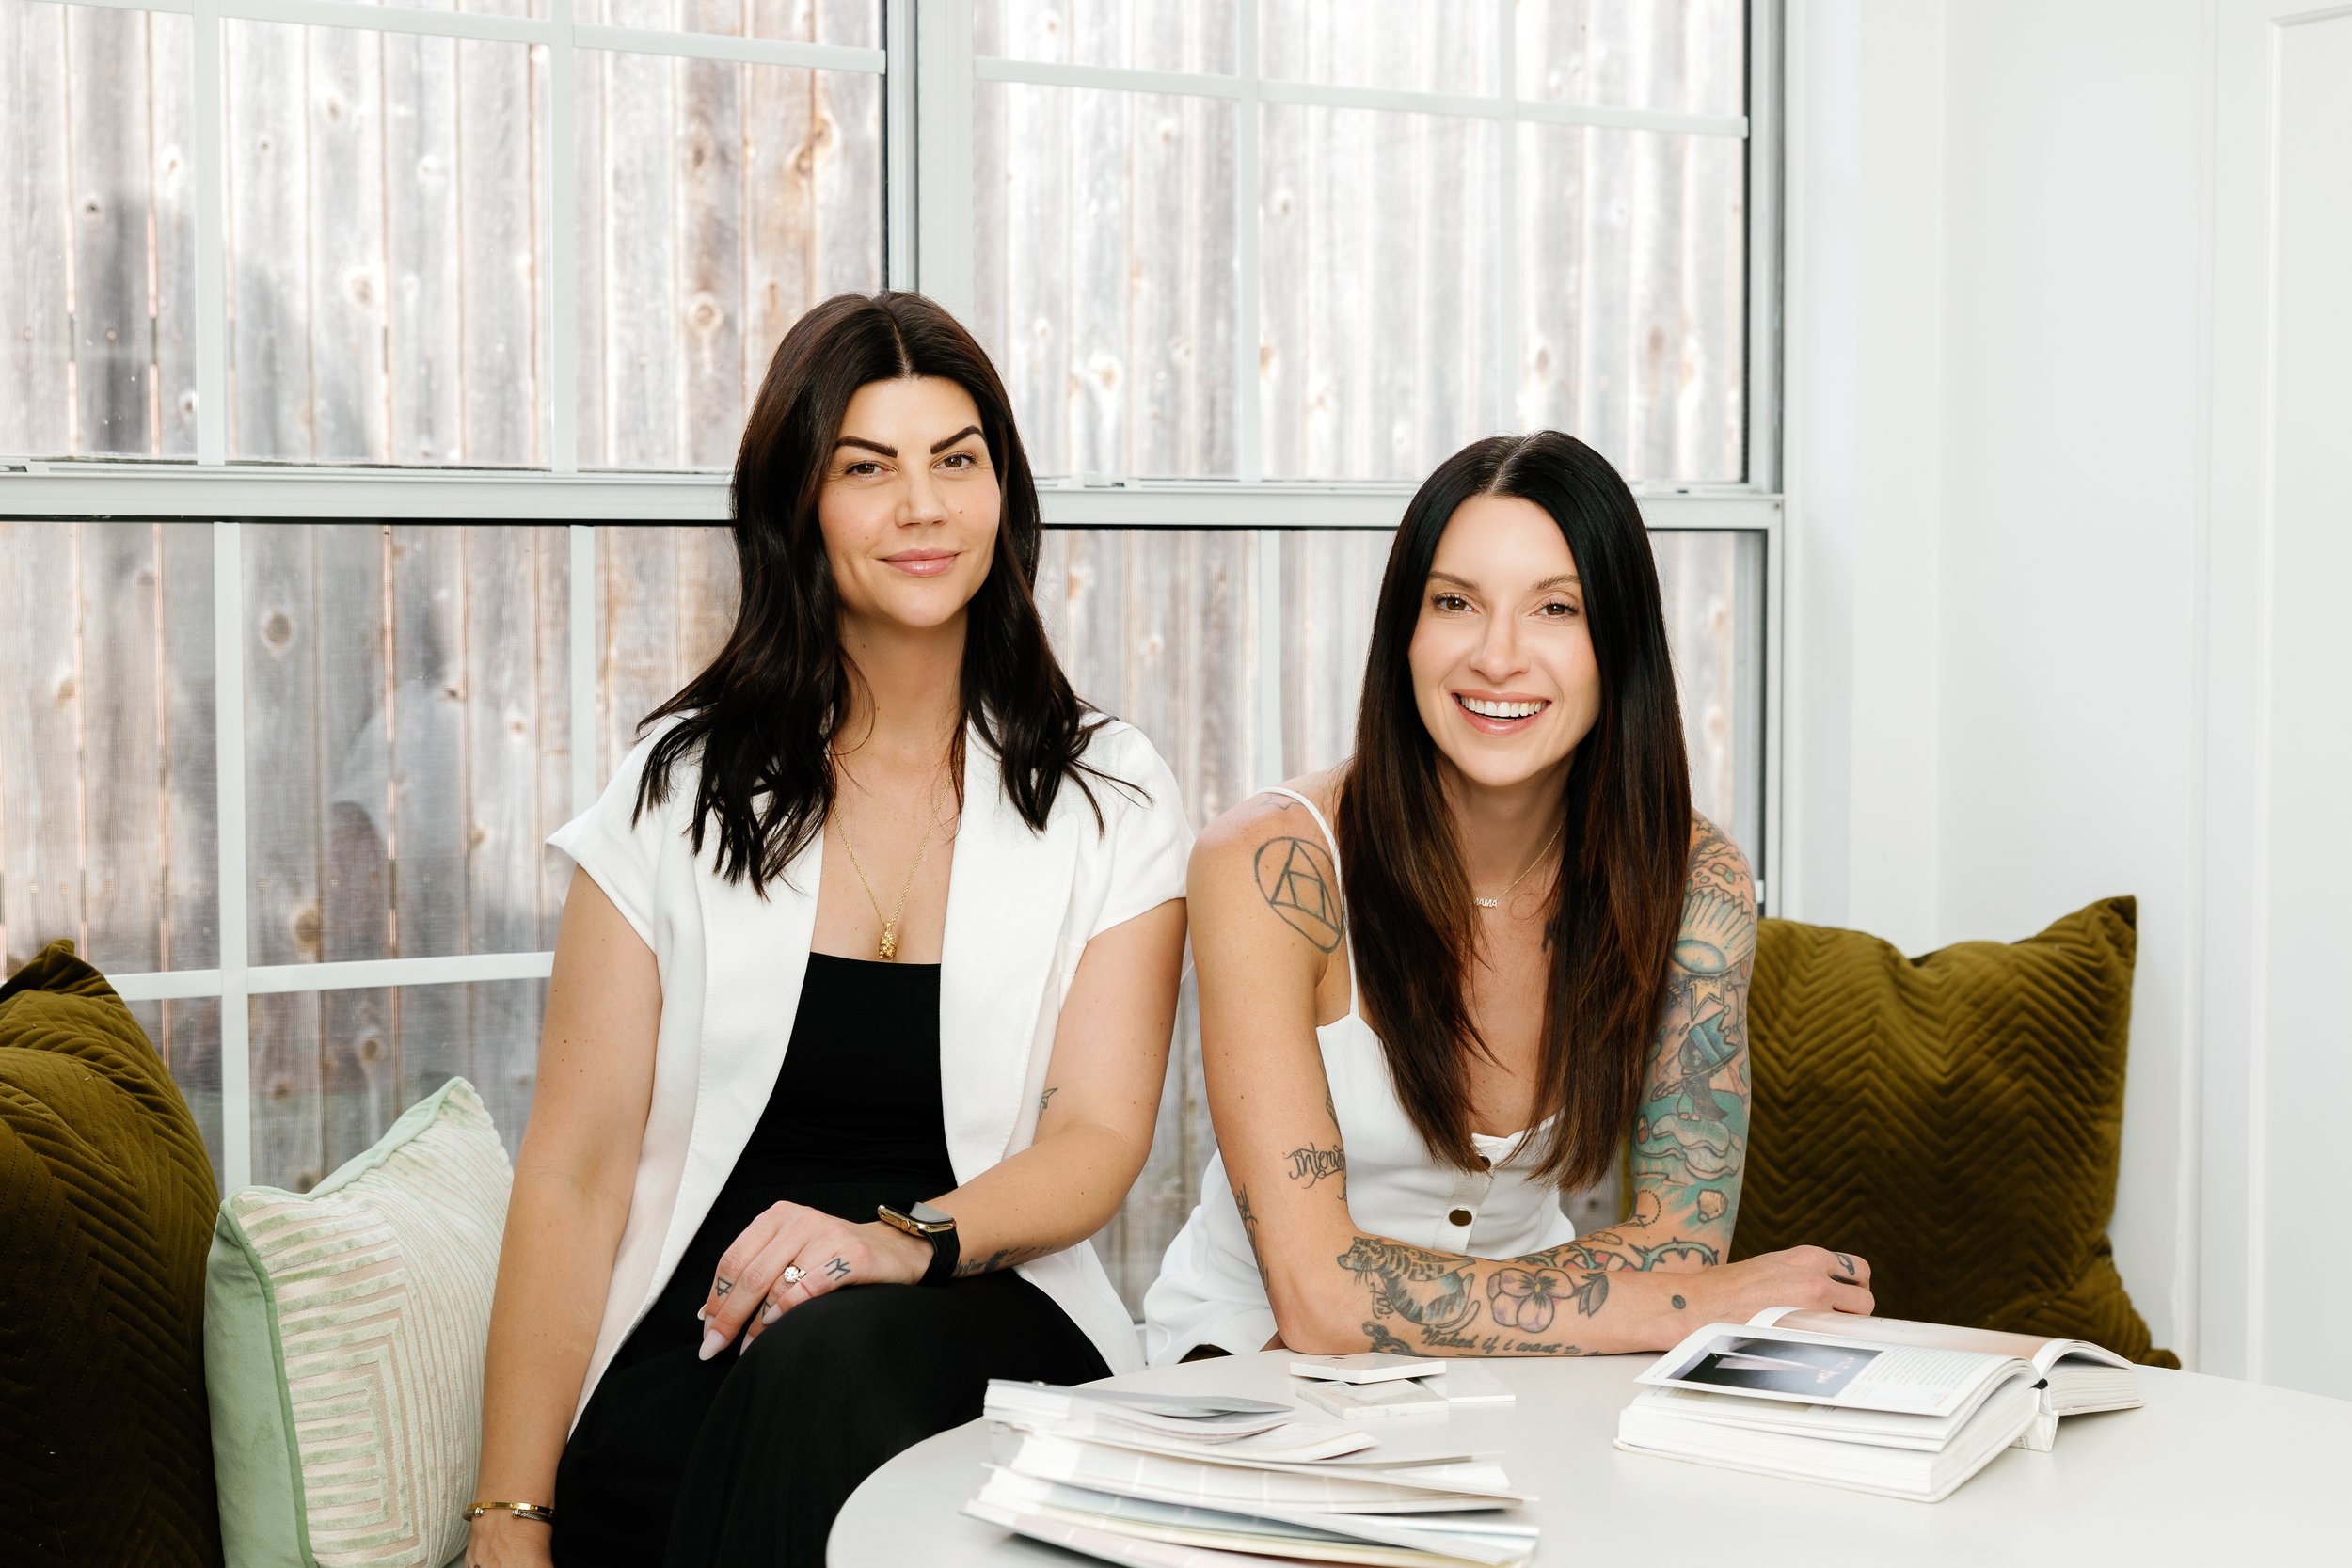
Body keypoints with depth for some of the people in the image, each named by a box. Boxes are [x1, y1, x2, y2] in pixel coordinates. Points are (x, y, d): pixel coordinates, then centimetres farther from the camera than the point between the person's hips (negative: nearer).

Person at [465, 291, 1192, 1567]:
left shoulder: (1109, 800, 9)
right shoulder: (680, 788, 8)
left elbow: (1098, 1140, -1)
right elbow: (573, 1172, 2)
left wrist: (904, 1241, -23)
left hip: (978, 1332, 0)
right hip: (695, 1349, 1)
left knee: (838, 1353, -35)